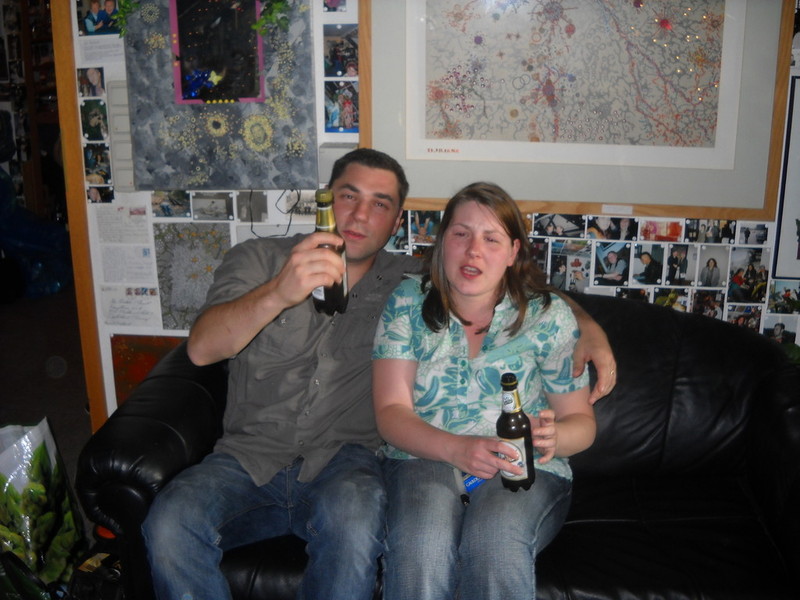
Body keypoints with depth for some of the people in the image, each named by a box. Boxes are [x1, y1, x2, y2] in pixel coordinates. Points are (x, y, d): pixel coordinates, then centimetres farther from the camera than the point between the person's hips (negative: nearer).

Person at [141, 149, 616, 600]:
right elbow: (202, 348, -10)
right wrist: (279, 293, -29)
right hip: (249, 457, 1)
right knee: (171, 523, -29)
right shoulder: (258, 260, 7)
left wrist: (587, 326, -4)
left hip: (344, 461, 0)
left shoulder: (411, 283, 11)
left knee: (352, 514, -35)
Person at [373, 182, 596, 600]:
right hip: (426, 459, 0)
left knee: (495, 546, -33)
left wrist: (554, 437, -17)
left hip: (524, 470, 0)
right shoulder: (407, 304, 4)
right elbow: (391, 412, -2)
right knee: (421, 545, -33)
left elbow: (581, 420, 8)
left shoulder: (549, 316, 3)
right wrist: (457, 449, -21)